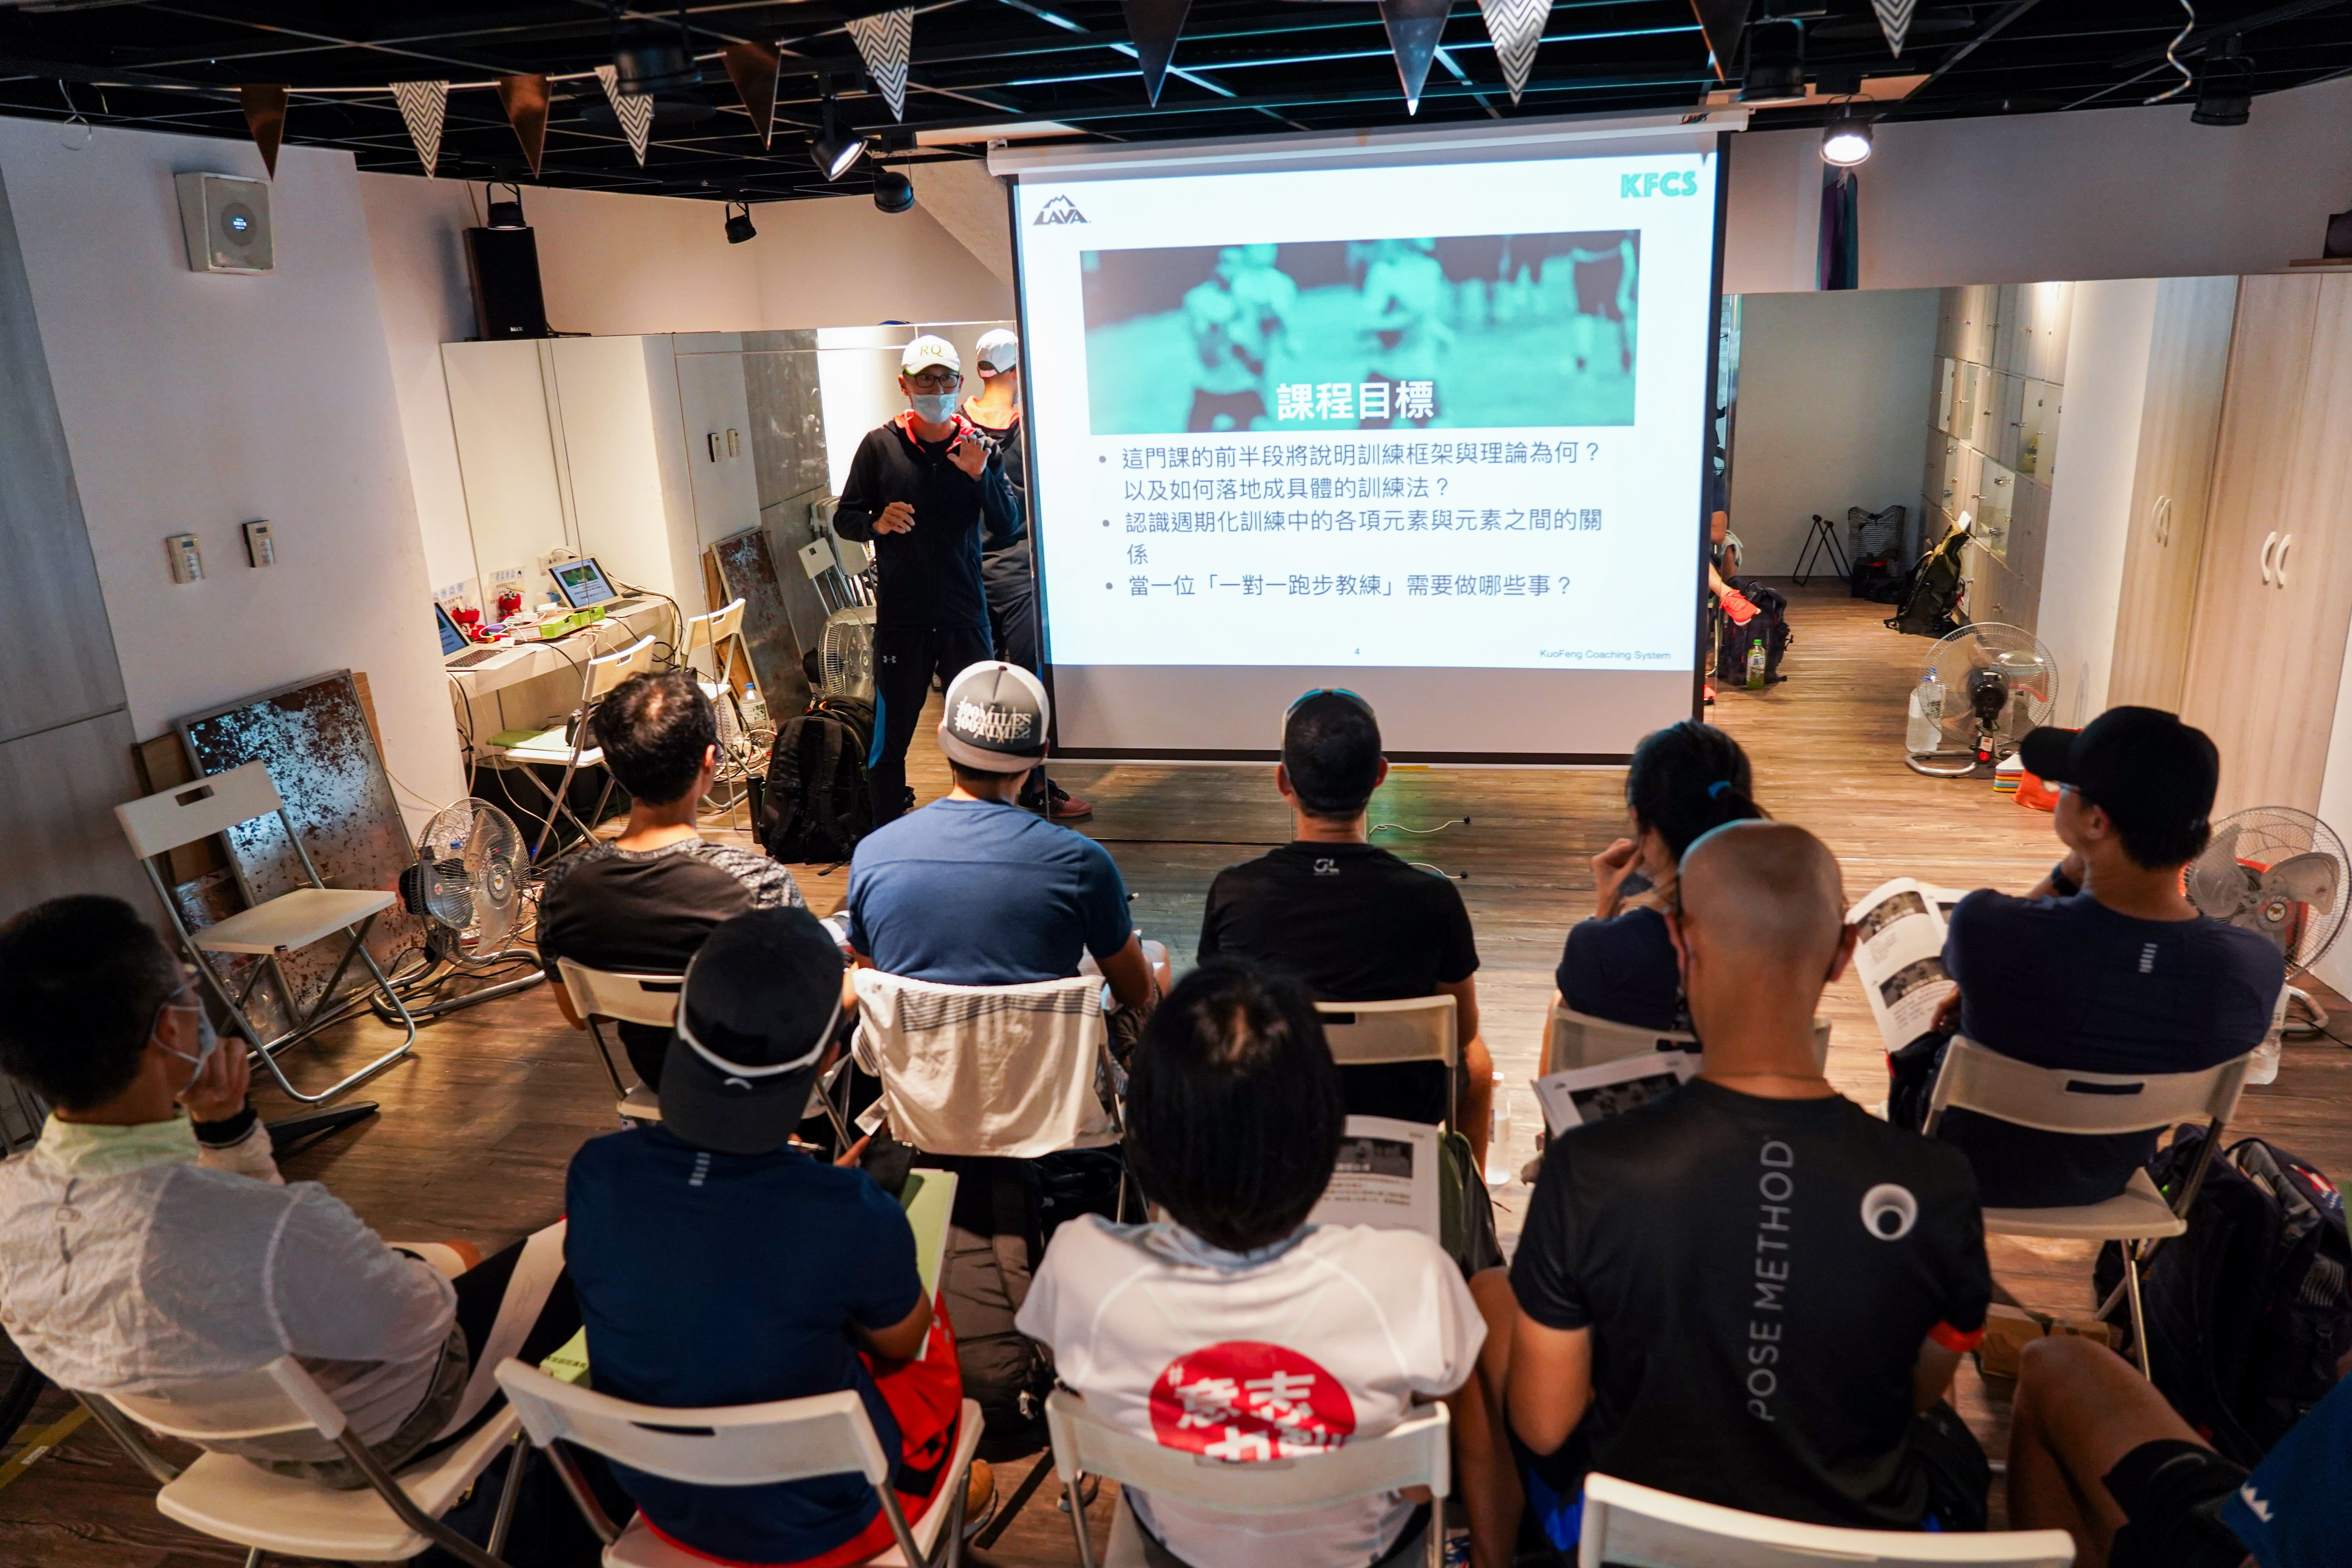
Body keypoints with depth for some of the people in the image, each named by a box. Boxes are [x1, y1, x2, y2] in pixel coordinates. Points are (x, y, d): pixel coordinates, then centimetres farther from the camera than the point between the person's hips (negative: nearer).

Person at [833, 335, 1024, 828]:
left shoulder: (979, 446, 4)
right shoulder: (880, 445, 1)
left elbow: (1009, 528, -2)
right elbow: (844, 519, 6)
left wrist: (981, 476, -17)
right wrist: (877, 523, -16)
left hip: (965, 615, 2)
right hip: (900, 617, -1)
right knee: (890, 737, 2)